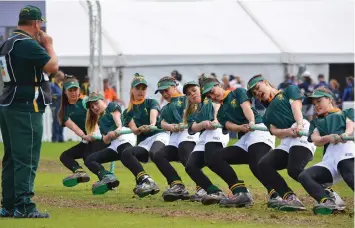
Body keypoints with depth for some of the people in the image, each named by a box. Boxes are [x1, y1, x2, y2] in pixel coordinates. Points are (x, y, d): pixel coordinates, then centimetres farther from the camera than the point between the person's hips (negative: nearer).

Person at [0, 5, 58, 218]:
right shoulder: (28, 44, -15)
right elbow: (52, 66, -17)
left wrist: (41, 45, 15)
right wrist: (49, 45, -1)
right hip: (26, 108, -10)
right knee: (26, 159, -9)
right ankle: (24, 207, -11)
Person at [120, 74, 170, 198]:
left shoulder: (151, 103, 11)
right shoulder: (129, 111, 18)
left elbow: (154, 113, -12)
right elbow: (133, 129, 3)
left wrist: (152, 124, -37)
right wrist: (140, 129, -24)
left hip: (159, 135, -4)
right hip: (143, 143, 4)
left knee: (154, 153, -39)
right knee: (126, 154, -26)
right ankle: (145, 180, -38)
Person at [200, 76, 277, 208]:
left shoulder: (238, 93, 12)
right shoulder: (221, 113, 24)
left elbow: (246, 107, -7)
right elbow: (229, 126, 4)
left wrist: (251, 123, -29)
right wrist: (241, 128, -20)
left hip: (258, 130, -7)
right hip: (243, 142, 7)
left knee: (257, 164, -35)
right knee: (212, 157, -6)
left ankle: (276, 196, -49)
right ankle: (240, 193, -21)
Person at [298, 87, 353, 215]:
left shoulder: (346, 113, 27)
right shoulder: (316, 122, 33)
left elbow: (350, 127, 5)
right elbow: (316, 141, 13)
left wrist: (345, 135, -21)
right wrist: (330, 138, -11)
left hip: (347, 148, -5)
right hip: (328, 160, 5)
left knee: (350, 177, -35)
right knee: (304, 176, -20)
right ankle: (328, 203, -38)